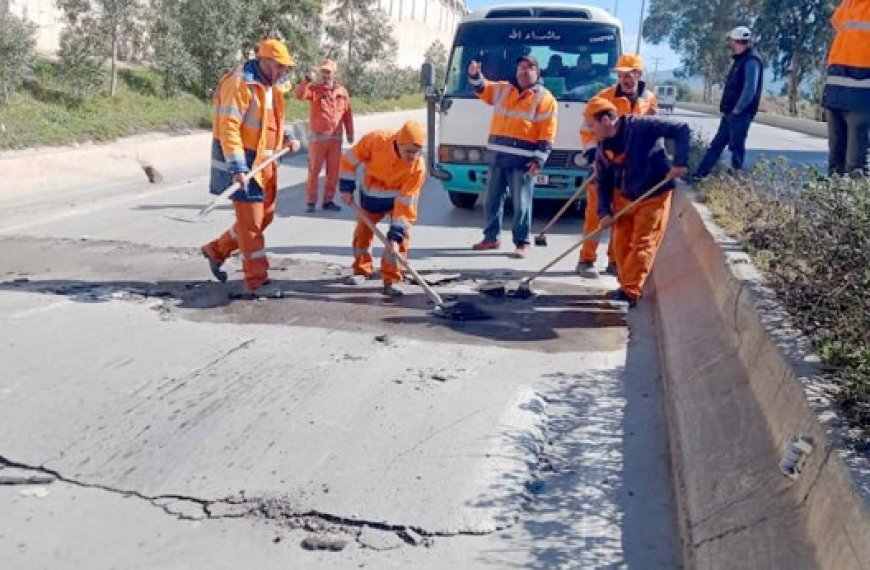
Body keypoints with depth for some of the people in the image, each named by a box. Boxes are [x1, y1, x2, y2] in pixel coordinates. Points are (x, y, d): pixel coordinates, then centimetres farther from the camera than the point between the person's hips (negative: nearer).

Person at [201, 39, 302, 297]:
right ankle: (256, 282, 3)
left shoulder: (269, 86, 14)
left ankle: (216, 250, 31)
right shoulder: (239, 83, -16)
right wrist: (238, 167, -28)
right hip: (243, 165, -9)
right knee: (251, 222, -5)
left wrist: (287, 138, 9)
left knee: (265, 216, 16)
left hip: (264, 165, 9)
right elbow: (228, 127, -22)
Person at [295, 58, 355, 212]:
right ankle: (311, 201, 7)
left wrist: (350, 133, 9)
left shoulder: (342, 91, 8)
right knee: (314, 170, 0)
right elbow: (299, 95, -19)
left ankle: (328, 200, 16)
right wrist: (308, 79, -30)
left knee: (333, 171, 6)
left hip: (336, 138, 3)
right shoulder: (314, 88, -1)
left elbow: (347, 114, 11)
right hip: (317, 137, -3)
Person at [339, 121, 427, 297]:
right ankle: (362, 269, 33)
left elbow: (405, 202, -33)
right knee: (363, 229, 11)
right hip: (372, 193, 2)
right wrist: (346, 187, -14)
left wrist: (395, 235, -35)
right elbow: (350, 159, -16)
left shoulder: (418, 167, -33)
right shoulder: (377, 140, -32)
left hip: (401, 195, -2)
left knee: (402, 235, -16)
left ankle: (391, 279, -7)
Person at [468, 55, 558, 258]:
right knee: (492, 199, 10)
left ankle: (522, 243, 6)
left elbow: (547, 133, -4)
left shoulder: (545, 98, 0)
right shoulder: (502, 89, 15)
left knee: (521, 203, -2)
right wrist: (475, 75, -14)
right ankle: (491, 237, 21)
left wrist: (538, 160, -13)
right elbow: (482, 88, 9)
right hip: (497, 155, 5)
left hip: (523, 159, -5)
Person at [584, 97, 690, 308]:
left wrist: (680, 163, -27)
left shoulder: (640, 126, -20)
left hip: (653, 197, -6)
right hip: (623, 197, 6)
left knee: (642, 244, -6)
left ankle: (630, 292, -2)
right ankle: (626, 286, 24)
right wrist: (604, 211, -4)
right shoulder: (603, 147, 0)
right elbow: (603, 182, 7)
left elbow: (682, 130, -20)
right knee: (621, 243, 8)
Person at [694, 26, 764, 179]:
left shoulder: (751, 61, -14)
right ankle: (700, 174, 15)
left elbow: (750, 89, -21)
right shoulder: (740, 60, 17)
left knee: (736, 147, -3)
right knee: (716, 144, 11)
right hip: (730, 113, 10)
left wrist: (737, 109, -18)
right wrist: (727, 108, 14)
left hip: (740, 114, -10)